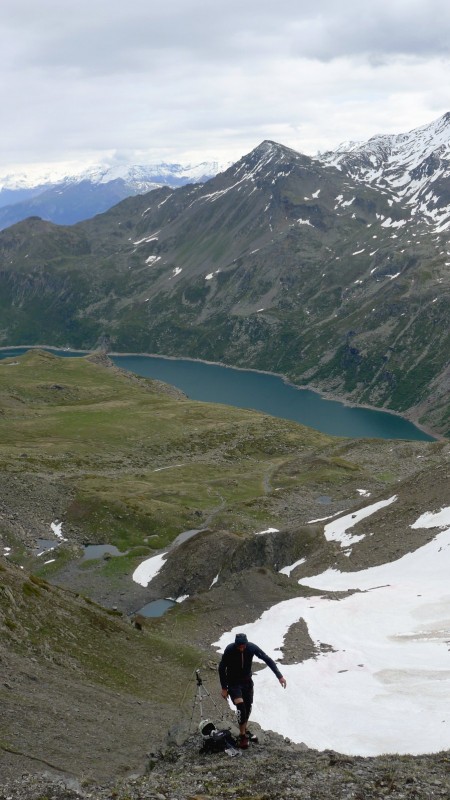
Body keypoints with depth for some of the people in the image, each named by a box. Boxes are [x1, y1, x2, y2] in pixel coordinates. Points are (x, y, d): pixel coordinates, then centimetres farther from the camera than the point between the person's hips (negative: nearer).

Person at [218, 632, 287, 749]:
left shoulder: (252, 647, -20)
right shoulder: (229, 650, -27)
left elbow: (267, 659, -14)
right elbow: (222, 668, -16)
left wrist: (279, 676, -18)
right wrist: (224, 688, -13)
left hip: (247, 681, 4)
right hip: (233, 682, -4)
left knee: (248, 706, 11)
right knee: (240, 705, -18)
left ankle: (244, 730, 34)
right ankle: (242, 735, -3)